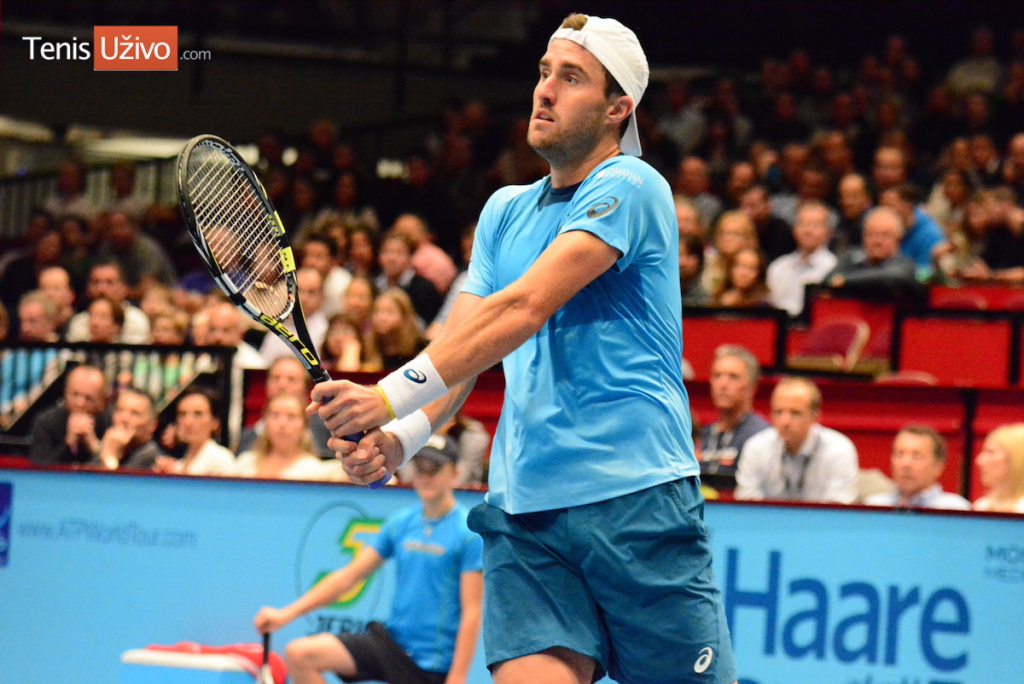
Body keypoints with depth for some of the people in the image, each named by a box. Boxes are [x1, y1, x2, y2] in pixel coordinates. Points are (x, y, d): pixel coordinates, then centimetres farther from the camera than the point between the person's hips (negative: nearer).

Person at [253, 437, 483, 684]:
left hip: (434, 663, -6)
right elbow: (349, 576, 11)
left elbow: (471, 612, -12)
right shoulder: (400, 523, 7)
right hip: (390, 639, 6)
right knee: (299, 654, -10)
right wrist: (286, 613, 6)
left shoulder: (469, 532, -10)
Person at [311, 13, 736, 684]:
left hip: (638, 498, -5)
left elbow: (523, 308, -16)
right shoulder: (506, 210, 17)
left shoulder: (629, 188, -5)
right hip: (525, 509, 5)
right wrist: (396, 439, -9)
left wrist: (390, 399, -22)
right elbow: (459, 350, 12)